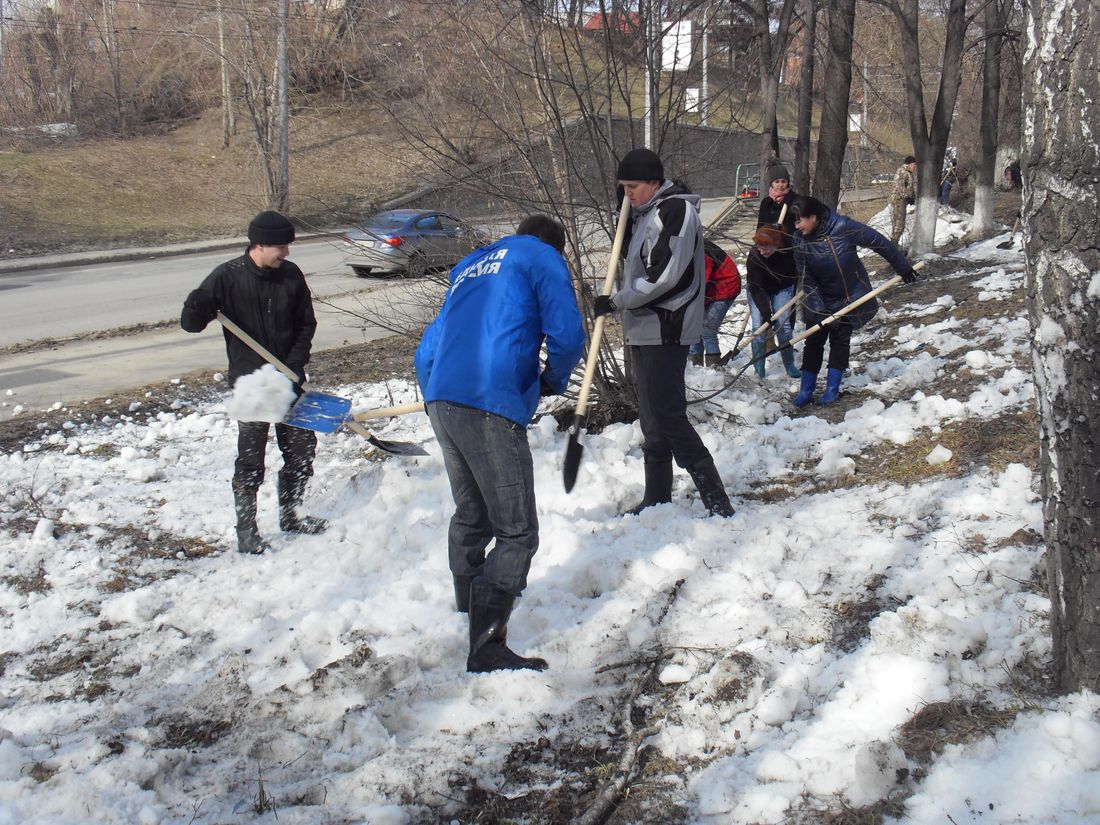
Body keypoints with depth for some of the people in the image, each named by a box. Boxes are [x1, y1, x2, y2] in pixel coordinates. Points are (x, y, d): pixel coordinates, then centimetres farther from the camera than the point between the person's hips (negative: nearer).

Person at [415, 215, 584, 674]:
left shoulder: (468, 267, 29)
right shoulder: (542, 258, 9)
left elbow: (427, 353, 28)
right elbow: (567, 335, -3)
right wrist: (554, 381, 15)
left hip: (441, 404, 8)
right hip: (491, 410, -8)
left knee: (471, 516, 24)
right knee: (517, 533, -3)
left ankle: (468, 612, 39)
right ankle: (486, 649, -5)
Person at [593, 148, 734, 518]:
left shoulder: (676, 210, -15)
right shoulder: (646, 213, 16)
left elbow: (665, 275, -22)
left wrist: (617, 301, -15)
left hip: (665, 329, -10)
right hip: (644, 329, 10)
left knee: (668, 416, -13)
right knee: (652, 418, 15)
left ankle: (717, 502, -11)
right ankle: (657, 499, 24)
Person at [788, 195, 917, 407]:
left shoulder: (843, 227, -26)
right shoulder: (800, 239, -15)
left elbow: (880, 243, -15)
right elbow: (806, 278, -11)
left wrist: (903, 268, -5)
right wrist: (819, 309, -18)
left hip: (850, 299, -2)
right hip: (820, 301, 2)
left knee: (840, 340, 4)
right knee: (813, 341, 2)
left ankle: (832, 389, 16)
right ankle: (806, 391, 12)